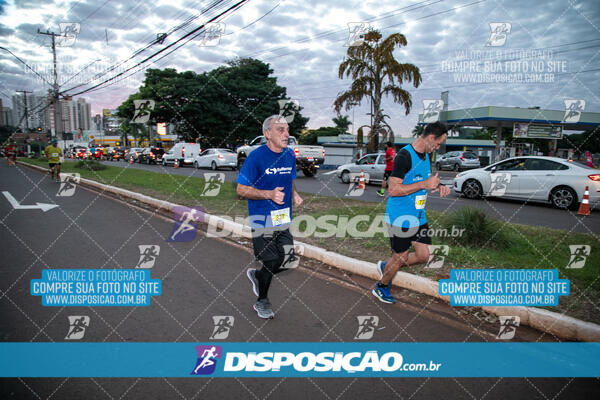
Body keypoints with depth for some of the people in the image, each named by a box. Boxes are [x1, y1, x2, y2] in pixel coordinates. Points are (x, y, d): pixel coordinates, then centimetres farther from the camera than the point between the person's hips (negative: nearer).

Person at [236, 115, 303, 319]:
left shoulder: (290, 154, 5)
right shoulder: (256, 157, -14)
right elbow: (241, 189, -13)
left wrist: (294, 195, -1)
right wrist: (269, 194, -25)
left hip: (284, 218, 6)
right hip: (262, 218, -6)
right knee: (271, 262, 1)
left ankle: (256, 275, 37)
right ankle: (261, 302, 28)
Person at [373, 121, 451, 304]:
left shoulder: (426, 156, 9)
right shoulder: (404, 156, -20)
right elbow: (393, 190, -24)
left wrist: (439, 186, 0)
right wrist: (424, 184, -24)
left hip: (418, 216, 9)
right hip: (400, 217, -8)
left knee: (423, 256, 10)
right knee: (401, 257, 4)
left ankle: (386, 267, 32)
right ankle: (381, 287, 30)